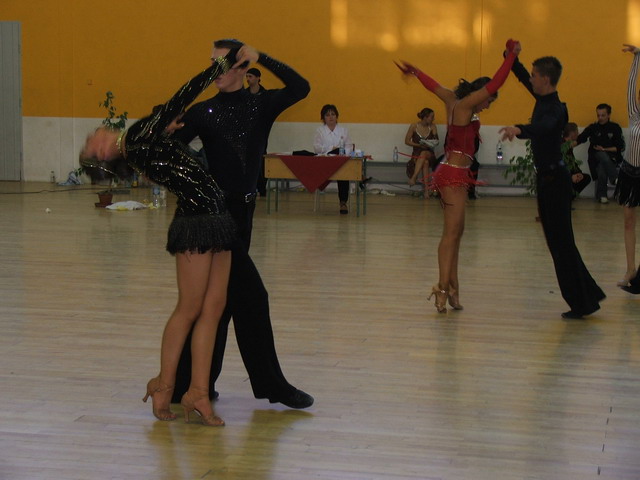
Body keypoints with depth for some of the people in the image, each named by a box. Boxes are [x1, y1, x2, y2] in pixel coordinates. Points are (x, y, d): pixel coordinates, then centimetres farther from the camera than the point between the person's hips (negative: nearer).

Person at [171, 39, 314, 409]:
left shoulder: (261, 106, 5)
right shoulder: (204, 112, -1)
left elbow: (300, 88, -11)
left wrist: (261, 58, -14)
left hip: (241, 211, 5)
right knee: (250, 296, -5)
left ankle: (194, 383, 20)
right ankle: (272, 384, 4)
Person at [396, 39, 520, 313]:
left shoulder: (453, 102, 13)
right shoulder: (463, 105, -10)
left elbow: (433, 85, 30)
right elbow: (494, 83, -16)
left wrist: (415, 72, 45)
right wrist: (511, 56, -10)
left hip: (453, 174, 10)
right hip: (454, 175, -10)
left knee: (455, 232, 9)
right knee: (452, 231, -15)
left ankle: (452, 287, 10)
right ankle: (443, 286, -21)